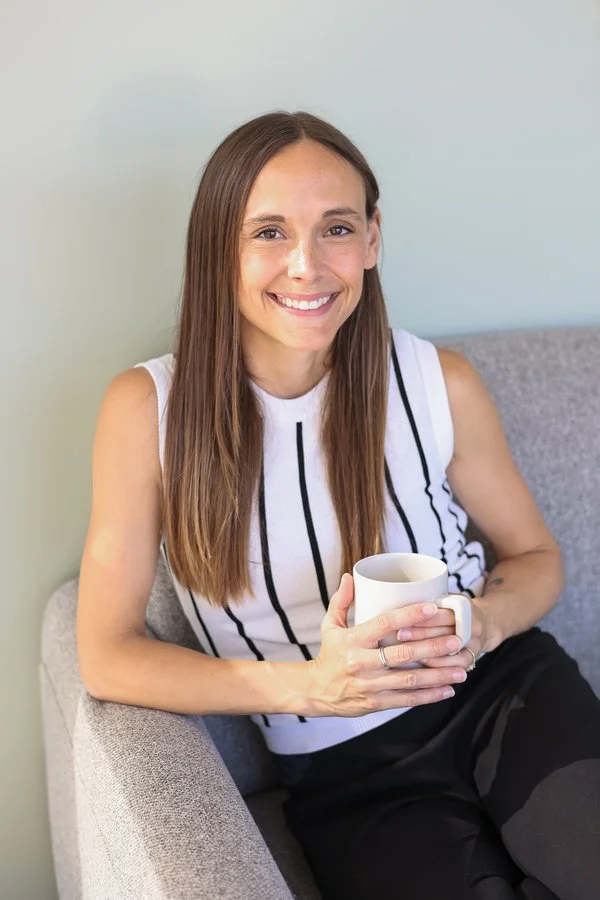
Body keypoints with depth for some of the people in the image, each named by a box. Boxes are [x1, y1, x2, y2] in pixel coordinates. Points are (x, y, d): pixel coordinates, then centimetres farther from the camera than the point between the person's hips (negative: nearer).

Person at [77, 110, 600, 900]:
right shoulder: (148, 408, -8)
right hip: (342, 771, -1)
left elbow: (537, 558, 9)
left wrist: (481, 624, -14)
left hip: (501, 694, 1)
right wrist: (308, 686, -22)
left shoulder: (439, 384, -4)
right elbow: (106, 655, -8)